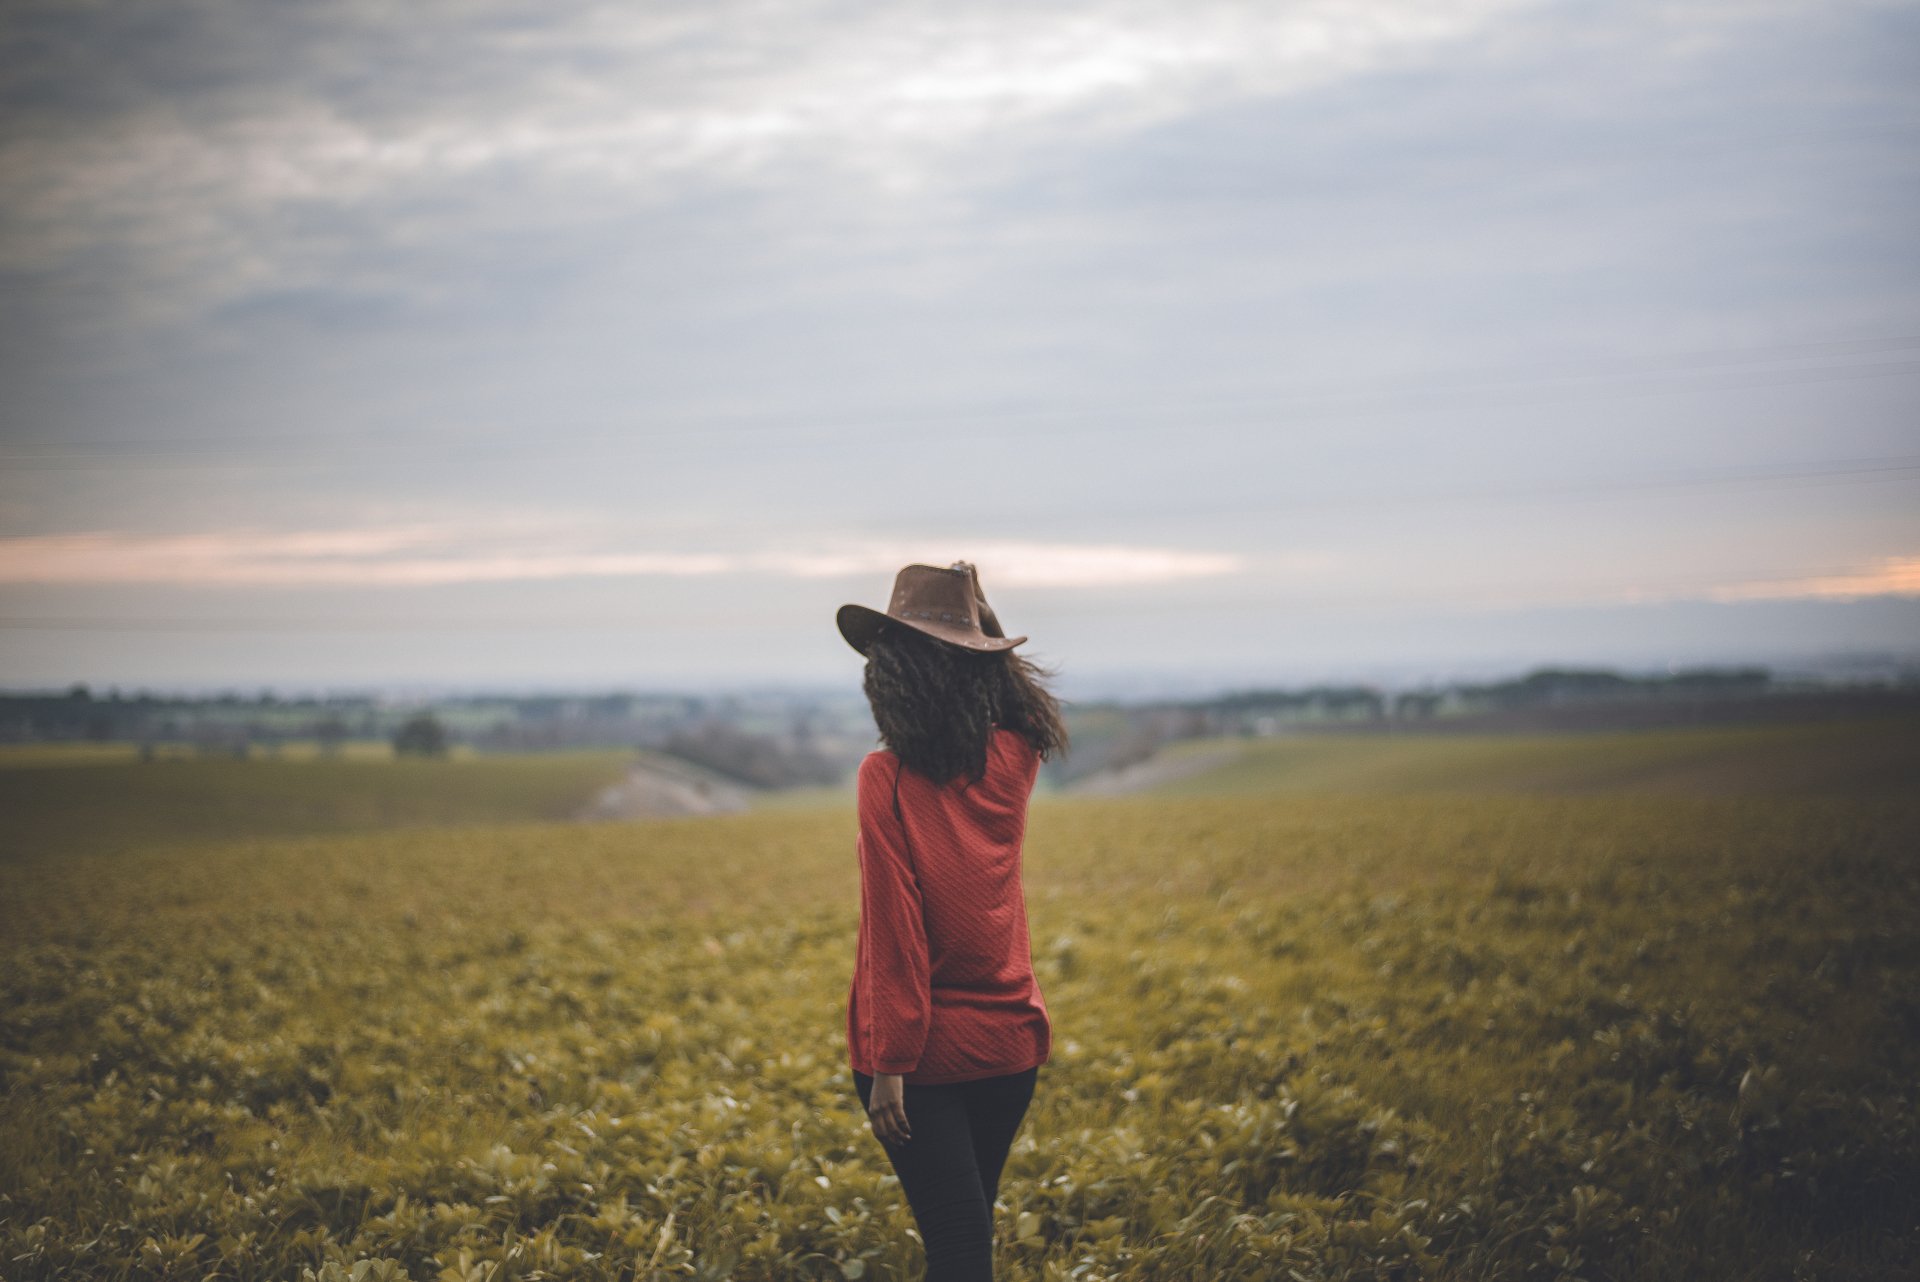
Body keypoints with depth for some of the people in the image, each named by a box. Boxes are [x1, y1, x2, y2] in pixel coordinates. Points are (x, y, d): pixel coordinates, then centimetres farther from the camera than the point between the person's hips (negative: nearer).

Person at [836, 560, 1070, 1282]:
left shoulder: (888, 778, -16)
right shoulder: (1012, 760, -3)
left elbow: (895, 927, -18)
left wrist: (888, 1063, -15)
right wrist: (977, 631, 11)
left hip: (922, 1054, -5)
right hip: (1008, 1042, 5)